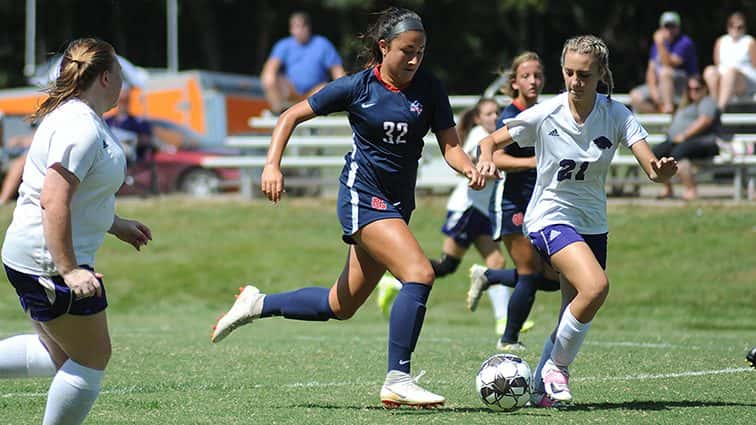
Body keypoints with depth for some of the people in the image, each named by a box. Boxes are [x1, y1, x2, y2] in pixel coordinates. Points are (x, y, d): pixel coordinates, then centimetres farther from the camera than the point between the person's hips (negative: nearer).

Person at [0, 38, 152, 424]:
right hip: (49, 262, -11)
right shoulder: (81, 128, -20)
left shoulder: (76, 118, 14)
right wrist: (69, 270, -30)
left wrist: (116, 225, 31)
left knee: (61, 356, 19)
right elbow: (54, 202, -28)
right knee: (92, 358, 1)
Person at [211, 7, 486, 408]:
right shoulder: (358, 86, -8)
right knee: (420, 273, -24)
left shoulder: (428, 88, 1)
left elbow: (450, 144, -2)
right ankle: (397, 381, -20)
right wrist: (272, 164, -11)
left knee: (340, 306, 13)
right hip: (363, 196, -6)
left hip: (397, 202, 6)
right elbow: (292, 115, 0)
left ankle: (257, 304, 33)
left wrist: (470, 169, -24)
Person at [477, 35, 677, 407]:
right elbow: (491, 141, -1)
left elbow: (651, 167, -18)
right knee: (595, 285, -27)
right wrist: (486, 157, -23)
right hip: (550, 218, -4)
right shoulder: (544, 115, -12)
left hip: (592, 223, 4)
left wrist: (662, 169, -42)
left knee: (576, 314, 6)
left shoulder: (617, 115, -8)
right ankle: (557, 366, -9)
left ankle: (539, 385, 27)